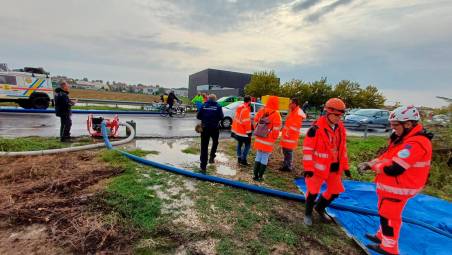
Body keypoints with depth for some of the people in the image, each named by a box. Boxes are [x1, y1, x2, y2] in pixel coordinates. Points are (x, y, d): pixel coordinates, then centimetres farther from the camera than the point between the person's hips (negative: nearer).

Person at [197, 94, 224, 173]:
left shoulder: (204, 105, -1)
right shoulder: (218, 106, -4)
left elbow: (198, 116, -1)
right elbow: (221, 117, -7)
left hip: (205, 128, 1)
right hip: (215, 128, 0)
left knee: (204, 147, 3)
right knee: (215, 143, 28)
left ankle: (203, 166, 3)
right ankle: (212, 157, 20)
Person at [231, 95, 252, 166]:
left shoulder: (239, 107, 8)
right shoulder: (246, 109, -19)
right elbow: (246, 122, -22)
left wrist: (233, 129, 20)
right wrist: (249, 132, -17)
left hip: (237, 130, 9)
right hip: (243, 131, -9)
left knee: (239, 143, 20)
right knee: (247, 145, 1)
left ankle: (239, 158, 25)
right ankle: (243, 160, 0)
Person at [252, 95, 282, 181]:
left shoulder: (261, 111, 1)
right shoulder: (276, 114, -14)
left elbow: (256, 122, 10)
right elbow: (276, 128, -11)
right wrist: (274, 138, 5)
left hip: (259, 139, 5)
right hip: (268, 141, -5)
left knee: (258, 157, 15)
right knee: (264, 159, 7)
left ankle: (255, 175, 20)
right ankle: (260, 177, 13)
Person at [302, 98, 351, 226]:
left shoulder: (340, 128, 3)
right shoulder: (316, 128, -19)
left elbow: (342, 148, 13)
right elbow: (307, 149, -18)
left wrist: (345, 166, 14)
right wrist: (308, 168, -19)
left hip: (335, 166, 7)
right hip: (319, 166, -7)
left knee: (335, 191, 16)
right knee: (313, 191, 1)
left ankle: (320, 208, 42)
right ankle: (308, 213, 28)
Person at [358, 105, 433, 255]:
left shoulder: (416, 143, -27)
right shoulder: (405, 138, 6)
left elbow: (393, 169, -30)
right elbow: (386, 157, 11)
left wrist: (373, 166, -14)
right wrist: (369, 163, -4)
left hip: (397, 188, -9)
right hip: (391, 186, 9)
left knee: (389, 216, 7)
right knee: (386, 213, 23)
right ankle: (382, 236, 42)